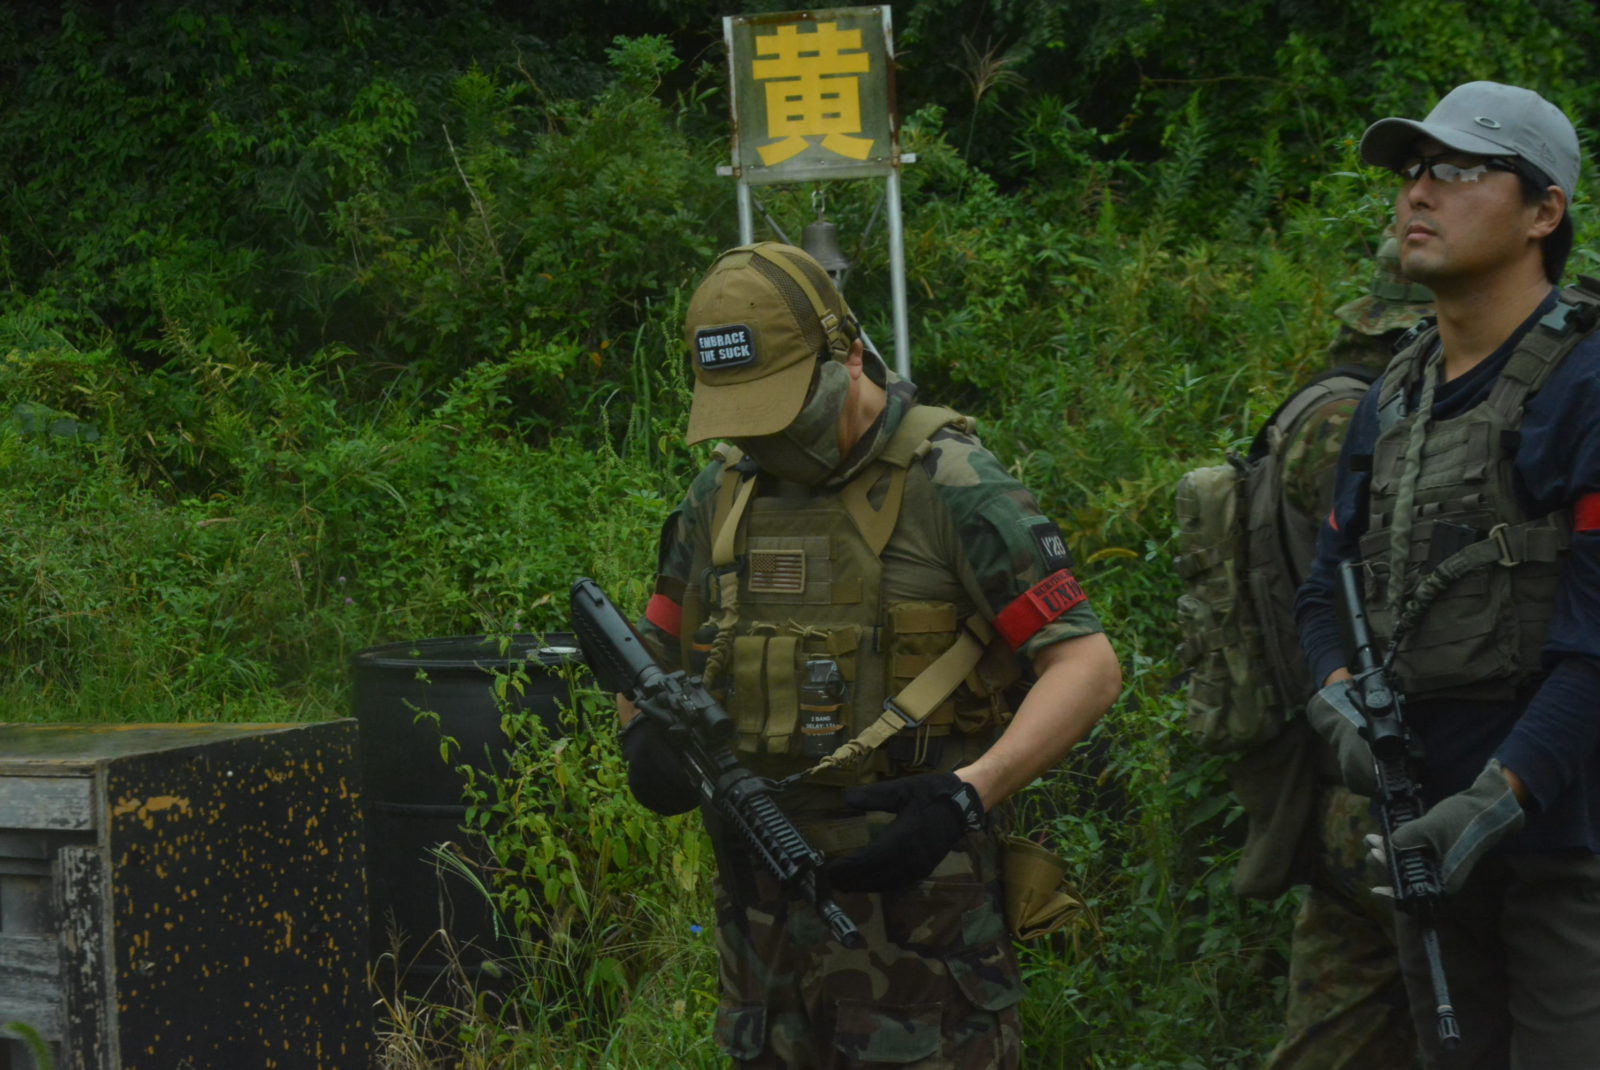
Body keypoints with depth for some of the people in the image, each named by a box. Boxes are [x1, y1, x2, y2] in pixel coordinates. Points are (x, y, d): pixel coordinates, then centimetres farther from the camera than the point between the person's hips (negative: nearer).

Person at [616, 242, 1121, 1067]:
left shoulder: (951, 487, -10)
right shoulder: (720, 496, 9)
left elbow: (1088, 665, -13)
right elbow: (655, 656, 19)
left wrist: (969, 795, -26)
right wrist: (646, 738, -5)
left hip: (912, 889, -6)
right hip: (760, 900, 6)